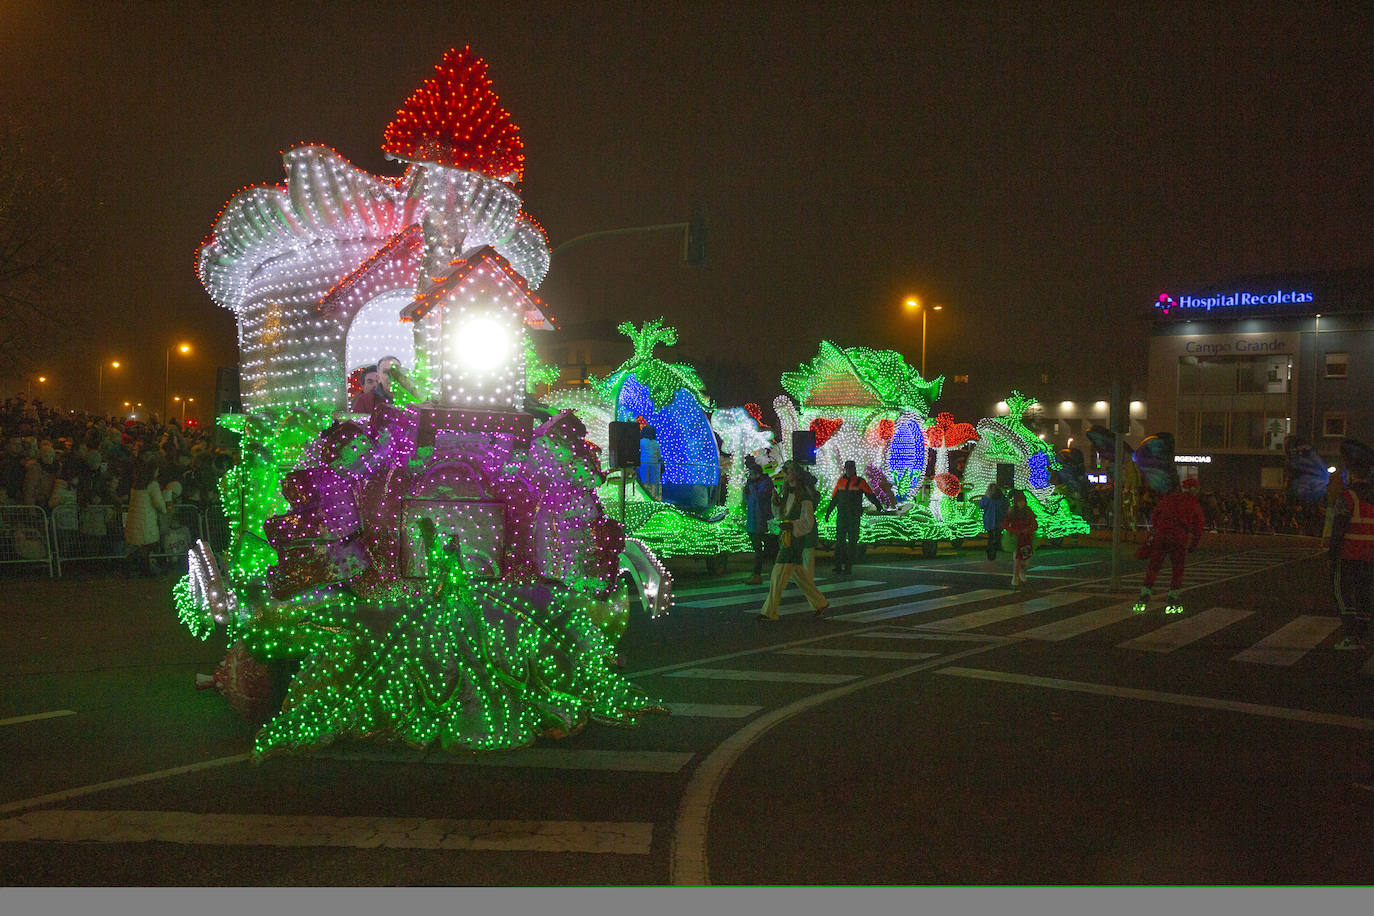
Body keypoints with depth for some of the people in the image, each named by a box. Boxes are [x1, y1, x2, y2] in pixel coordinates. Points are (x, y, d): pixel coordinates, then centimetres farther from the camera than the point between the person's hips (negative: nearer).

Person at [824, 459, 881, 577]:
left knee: (852, 541, 0)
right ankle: (838, 566, 2)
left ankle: (849, 567, 4)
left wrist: (877, 503, -23)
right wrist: (828, 512, 19)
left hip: (854, 516, -3)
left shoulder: (860, 482, -1)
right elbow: (834, 498, 18)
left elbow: (870, 494, -6)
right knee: (840, 540, 0)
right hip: (841, 516, 3)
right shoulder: (840, 481, 10)